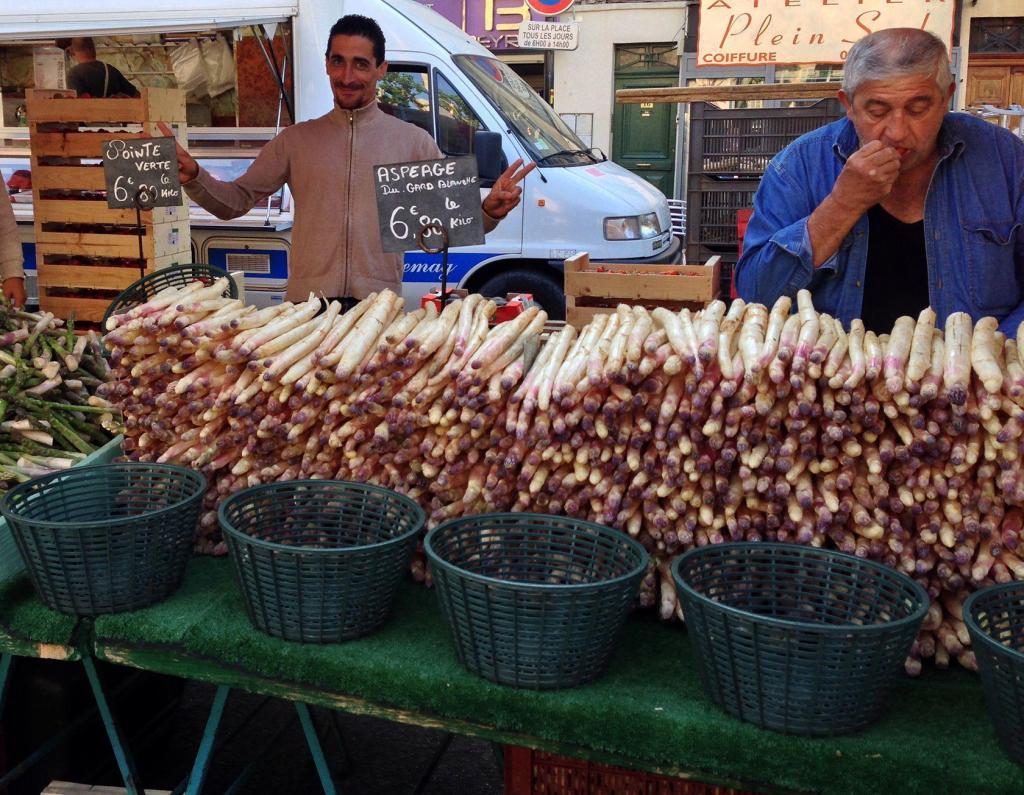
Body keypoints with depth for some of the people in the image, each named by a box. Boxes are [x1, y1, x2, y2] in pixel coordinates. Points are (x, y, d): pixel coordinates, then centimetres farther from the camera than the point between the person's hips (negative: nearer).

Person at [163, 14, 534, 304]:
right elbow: (234, 201, 12)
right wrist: (194, 178, -8)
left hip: (380, 305, -1)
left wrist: (489, 212, -14)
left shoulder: (413, 141, 10)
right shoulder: (295, 140, 13)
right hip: (306, 302, 1)